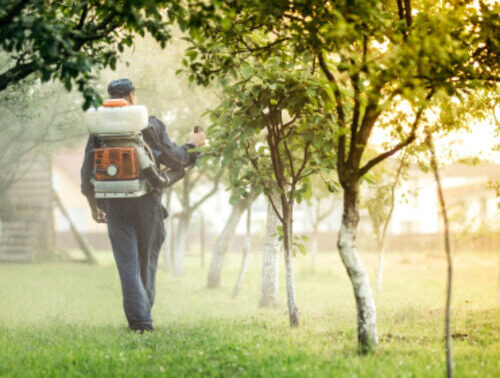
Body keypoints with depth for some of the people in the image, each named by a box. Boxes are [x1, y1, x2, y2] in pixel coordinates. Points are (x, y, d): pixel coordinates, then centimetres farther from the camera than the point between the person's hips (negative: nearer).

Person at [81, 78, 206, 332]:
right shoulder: (150, 125, -2)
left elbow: (88, 171, 5)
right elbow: (173, 159, 1)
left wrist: (94, 205, 18)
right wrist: (193, 145, 21)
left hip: (115, 204, 1)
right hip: (146, 202, -1)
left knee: (128, 264, 0)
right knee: (147, 261, 13)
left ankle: (139, 320, -11)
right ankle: (143, 315, 21)